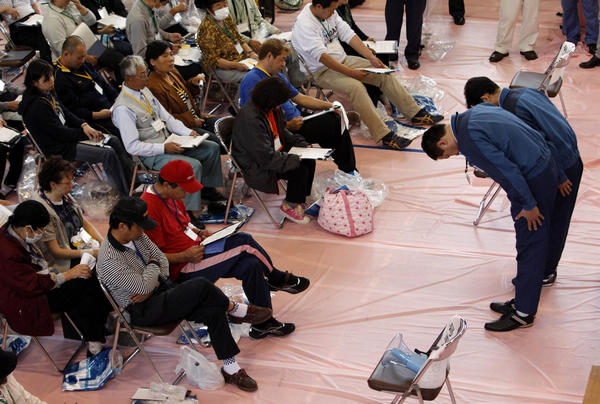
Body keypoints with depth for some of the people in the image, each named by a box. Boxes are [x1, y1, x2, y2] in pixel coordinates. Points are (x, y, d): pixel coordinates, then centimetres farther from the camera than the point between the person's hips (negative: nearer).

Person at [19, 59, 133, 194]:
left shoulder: (47, 94, 5)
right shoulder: (37, 106, -24)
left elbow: (66, 113, 11)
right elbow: (59, 133, -22)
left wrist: (83, 125, -7)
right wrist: (85, 133, -14)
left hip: (67, 135, 10)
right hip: (59, 150, -10)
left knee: (114, 141, 5)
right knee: (108, 154, -19)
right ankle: (127, 195, -12)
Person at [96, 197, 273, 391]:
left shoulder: (136, 235, 0)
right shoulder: (109, 262, -25)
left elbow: (162, 259, 8)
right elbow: (144, 286, -24)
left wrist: (153, 285, -10)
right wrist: (153, 265, -6)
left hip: (161, 289, 8)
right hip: (145, 311, -8)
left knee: (214, 312, -14)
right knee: (201, 286, -27)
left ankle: (230, 368, -6)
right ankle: (235, 309, 1)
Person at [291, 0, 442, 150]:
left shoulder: (329, 13, 3)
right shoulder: (304, 25, -22)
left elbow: (348, 35, 3)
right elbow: (321, 56, -28)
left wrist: (372, 58, -6)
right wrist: (351, 73, -29)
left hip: (343, 60, 8)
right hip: (322, 71, -8)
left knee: (384, 74, -1)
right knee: (356, 86, -33)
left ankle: (416, 114, 7)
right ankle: (384, 135, -33)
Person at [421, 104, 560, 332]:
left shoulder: (470, 139, -22)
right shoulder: (474, 112, 9)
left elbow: (508, 170, -23)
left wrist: (528, 204, -14)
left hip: (534, 181, -10)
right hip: (543, 166, 10)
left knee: (530, 247, -1)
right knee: (535, 242, 17)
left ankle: (523, 313, 8)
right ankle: (521, 301, 28)